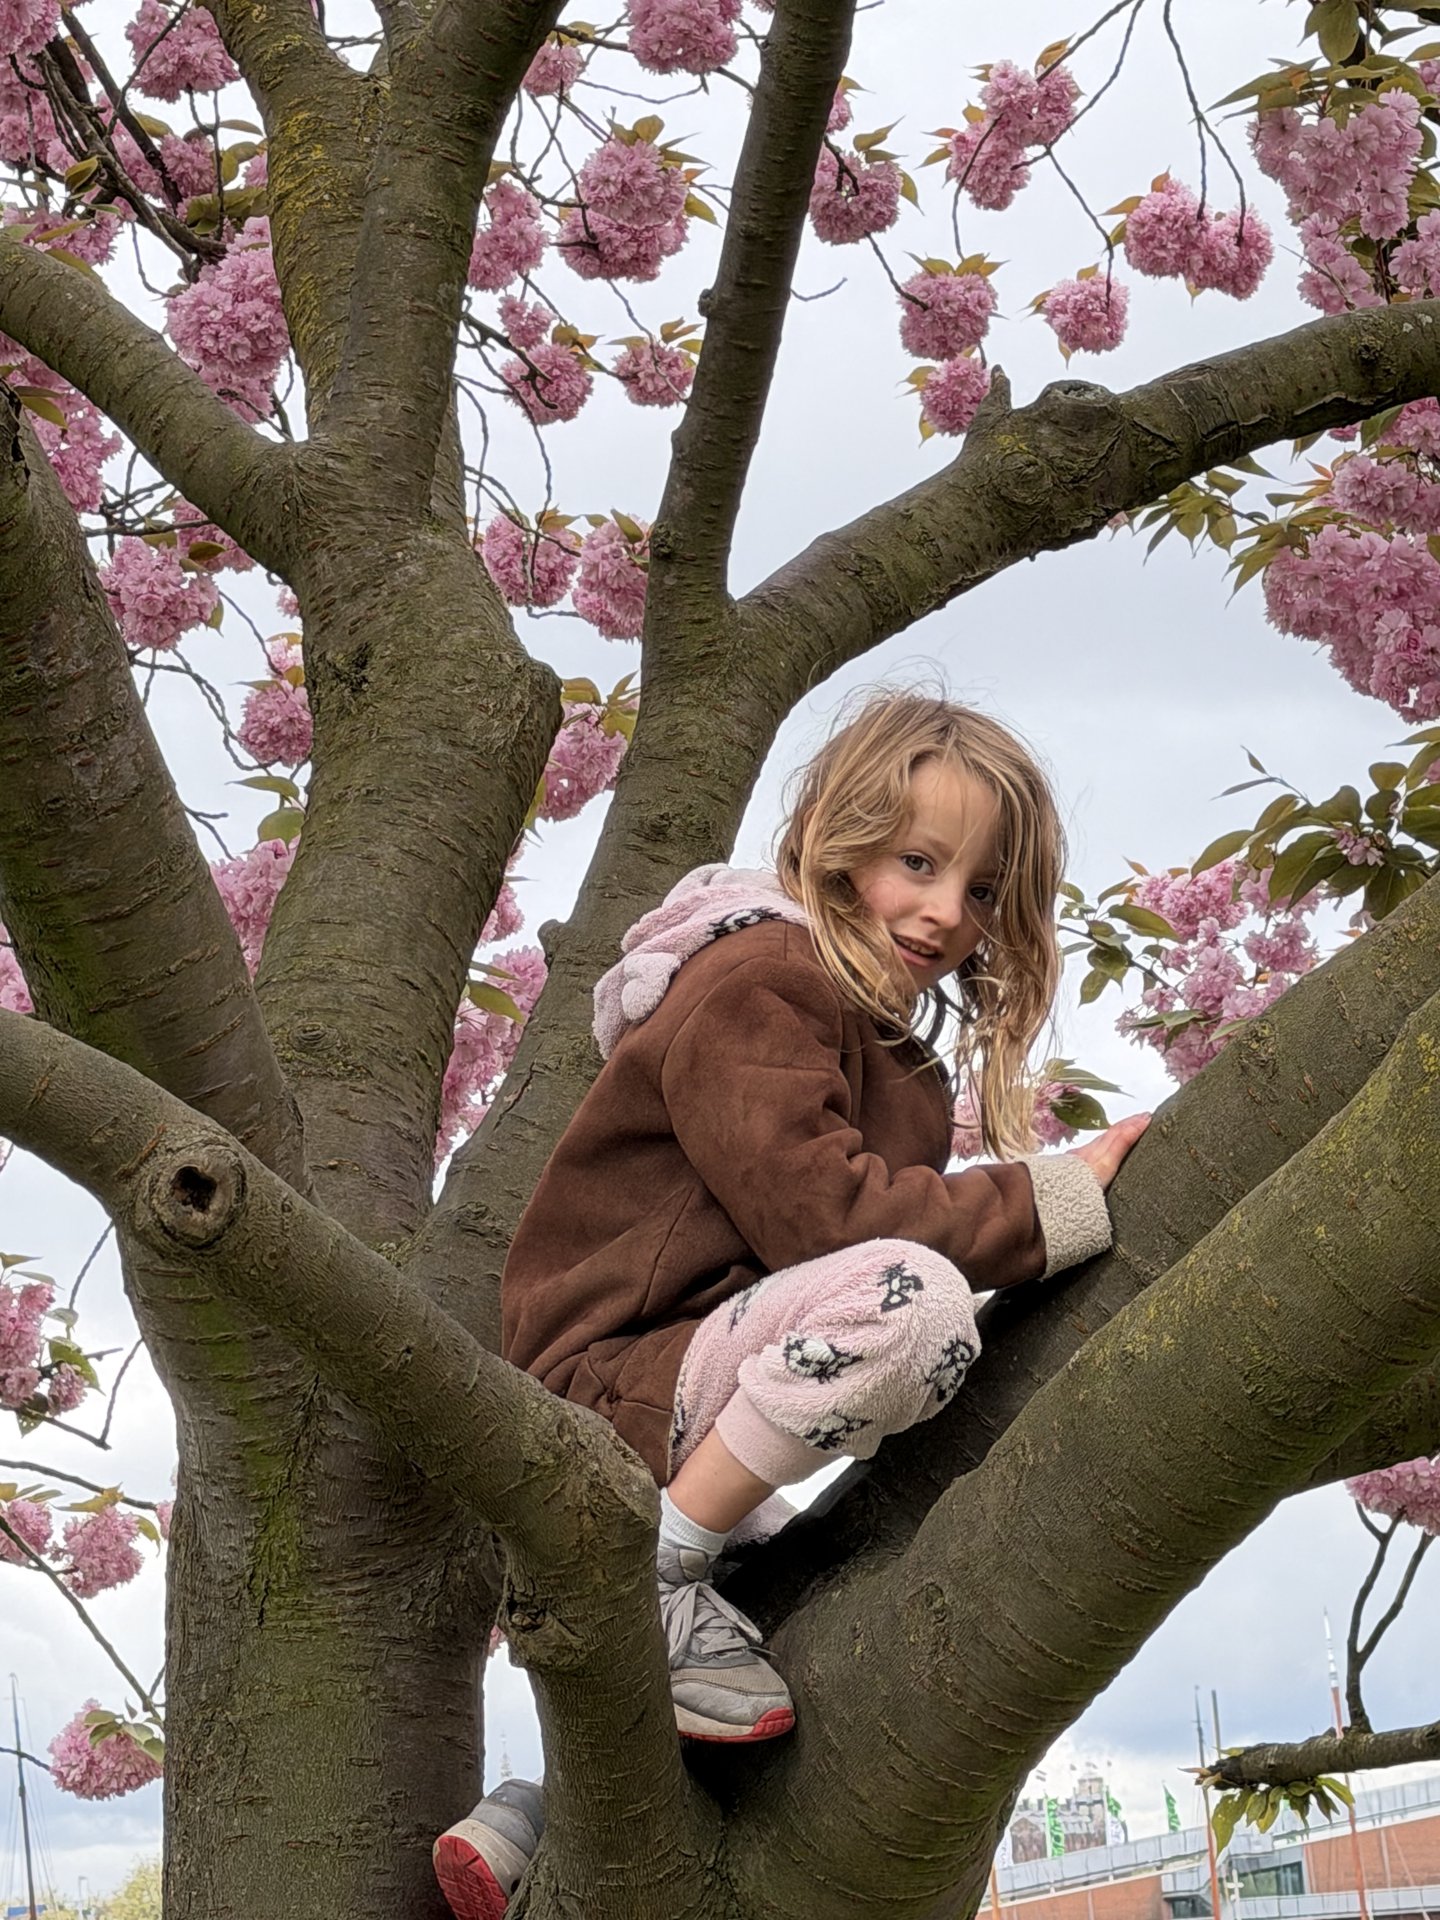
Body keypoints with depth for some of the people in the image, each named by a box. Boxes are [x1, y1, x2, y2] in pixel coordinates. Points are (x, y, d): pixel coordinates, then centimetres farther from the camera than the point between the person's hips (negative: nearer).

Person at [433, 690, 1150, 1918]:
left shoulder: (890, 1043, 19)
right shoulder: (760, 983, -12)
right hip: (614, 1389, -10)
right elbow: (818, 1211, -24)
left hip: (694, 1426, 10)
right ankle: (652, 1576, -20)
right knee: (908, 1297, -33)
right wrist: (1059, 1204, -21)